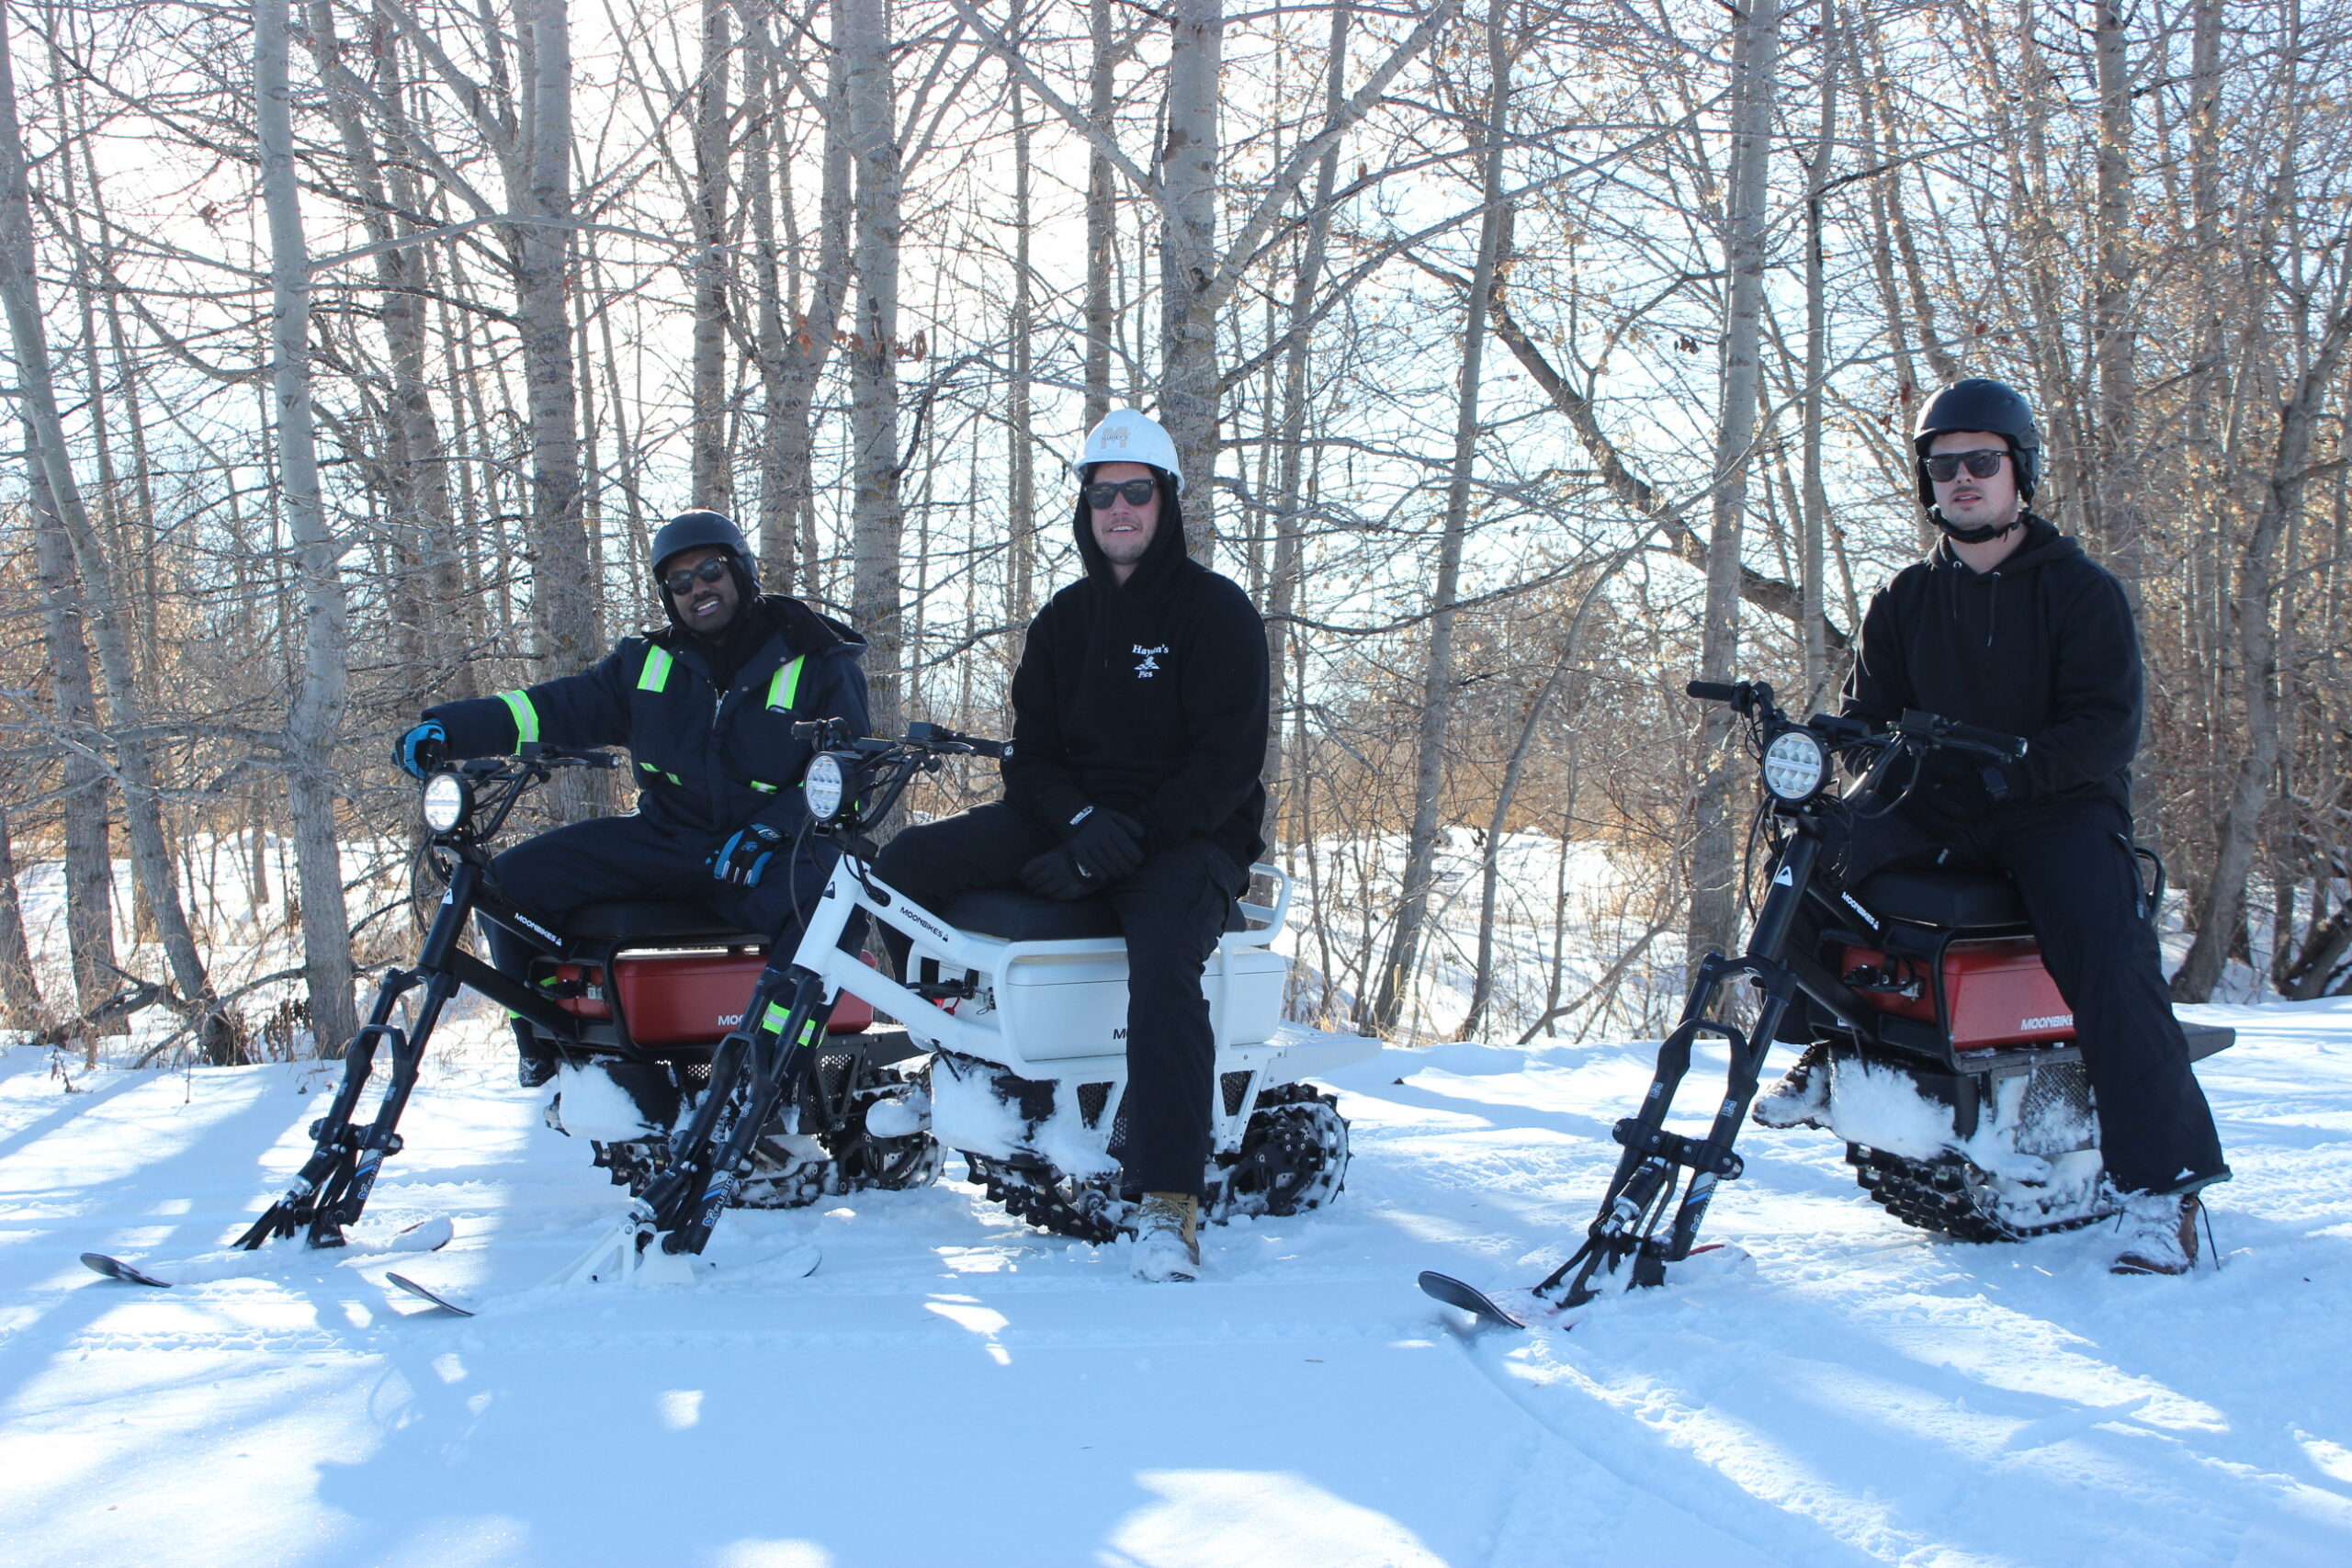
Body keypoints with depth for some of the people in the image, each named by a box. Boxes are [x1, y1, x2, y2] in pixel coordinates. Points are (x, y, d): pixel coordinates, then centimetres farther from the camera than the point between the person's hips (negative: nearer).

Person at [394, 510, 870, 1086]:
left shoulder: (818, 662, 4)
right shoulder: (647, 663, 15)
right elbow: (561, 707, 8)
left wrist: (772, 829, -17)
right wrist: (450, 729, -8)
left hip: (769, 850, -4)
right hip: (661, 838, 4)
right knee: (510, 882, -12)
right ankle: (549, 1054, 3)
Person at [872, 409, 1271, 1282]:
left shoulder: (1218, 611, -3)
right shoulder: (1063, 620, 14)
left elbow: (1229, 761, -12)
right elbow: (1031, 752, 9)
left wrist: (1130, 843, -20)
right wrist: (1082, 821, -13)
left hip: (1189, 838, -5)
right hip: (1075, 818, 6)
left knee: (1163, 964, -35)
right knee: (907, 866, -11)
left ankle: (1170, 1204, -34)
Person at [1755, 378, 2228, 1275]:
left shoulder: (2080, 589, 1)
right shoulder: (1905, 601, 15)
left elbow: (2111, 724, -9)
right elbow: (1867, 710, 14)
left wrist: (2008, 772, -25)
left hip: (2062, 807, -4)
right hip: (1935, 814, 4)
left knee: (2109, 958, -29)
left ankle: (2162, 1183, -25)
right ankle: (1831, 1049, 4)